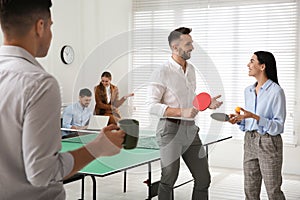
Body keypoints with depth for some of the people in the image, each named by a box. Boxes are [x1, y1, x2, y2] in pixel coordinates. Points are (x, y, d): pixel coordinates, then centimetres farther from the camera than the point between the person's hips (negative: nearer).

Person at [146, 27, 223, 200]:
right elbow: (152, 105, -17)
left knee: (203, 178, 8)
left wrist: (207, 103, 6)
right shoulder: (162, 73, -12)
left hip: (190, 129, 7)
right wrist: (181, 112, -23)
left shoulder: (191, 69, 12)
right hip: (170, 129, -7)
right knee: (169, 180, 1)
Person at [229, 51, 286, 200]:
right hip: (250, 141, 7)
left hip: (268, 143, -7)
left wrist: (254, 117, -24)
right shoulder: (248, 90, 10)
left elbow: (279, 125, -13)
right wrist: (239, 119, -2)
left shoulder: (276, 91, -12)